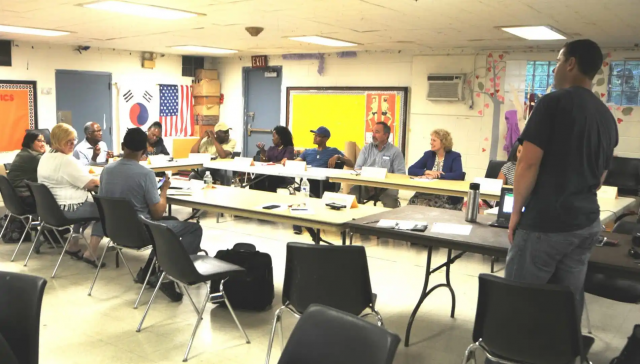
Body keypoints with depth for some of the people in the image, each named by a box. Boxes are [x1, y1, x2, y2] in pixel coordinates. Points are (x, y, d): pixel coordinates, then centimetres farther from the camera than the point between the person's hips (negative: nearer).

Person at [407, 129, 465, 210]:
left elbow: (458, 175, -17)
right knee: (414, 202, -29)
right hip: (427, 193, 4)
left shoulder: (455, 156, 1)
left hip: (449, 196, -4)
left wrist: (436, 176, -19)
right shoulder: (428, 154, 12)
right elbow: (411, 170, 4)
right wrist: (426, 172, -14)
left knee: (423, 206, -32)